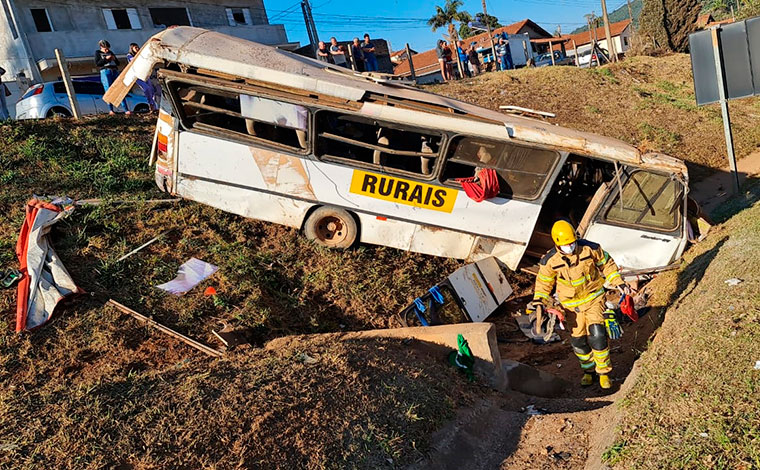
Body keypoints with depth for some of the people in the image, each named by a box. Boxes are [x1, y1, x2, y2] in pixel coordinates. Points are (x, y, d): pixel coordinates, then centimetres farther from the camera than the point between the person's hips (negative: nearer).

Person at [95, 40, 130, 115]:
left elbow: (118, 63, 21)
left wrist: (114, 59, 0)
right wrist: (106, 58, -9)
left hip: (115, 71, 3)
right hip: (105, 72, -3)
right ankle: (110, 110, -10)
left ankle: (126, 110, -12)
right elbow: (97, 64, -1)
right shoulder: (98, 52, 12)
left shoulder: (110, 52, 21)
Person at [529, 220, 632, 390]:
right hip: (572, 304, 1)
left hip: (593, 297, -1)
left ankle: (604, 372, 7)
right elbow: (544, 282, 1)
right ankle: (588, 370, 28)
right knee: (578, 339, 4)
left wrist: (619, 283, 0)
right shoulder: (550, 261, -14)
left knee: (597, 335, -12)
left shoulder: (590, 248, -15)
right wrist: (539, 300, -11)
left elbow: (606, 264, 3)